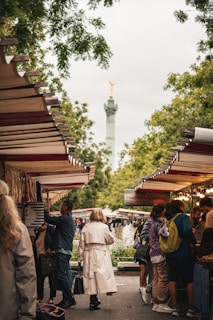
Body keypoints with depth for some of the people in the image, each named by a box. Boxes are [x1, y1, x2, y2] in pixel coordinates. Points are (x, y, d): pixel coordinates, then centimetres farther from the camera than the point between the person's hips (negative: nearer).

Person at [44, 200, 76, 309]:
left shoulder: (64, 218, -11)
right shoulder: (71, 220, 20)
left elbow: (49, 219, -8)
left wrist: (44, 211, 9)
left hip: (62, 250, -10)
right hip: (68, 250, 10)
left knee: (61, 275, -11)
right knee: (64, 275, 10)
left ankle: (70, 298, -11)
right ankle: (66, 299, 11)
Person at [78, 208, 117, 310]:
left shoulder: (86, 227, 3)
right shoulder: (104, 227, -3)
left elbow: (82, 242, 4)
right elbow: (111, 240, 4)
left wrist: (80, 256, 9)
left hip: (89, 254, 3)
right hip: (101, 253, -3)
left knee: (90, 274, 5)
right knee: (103, 272, 2)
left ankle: (93, 301, 6)